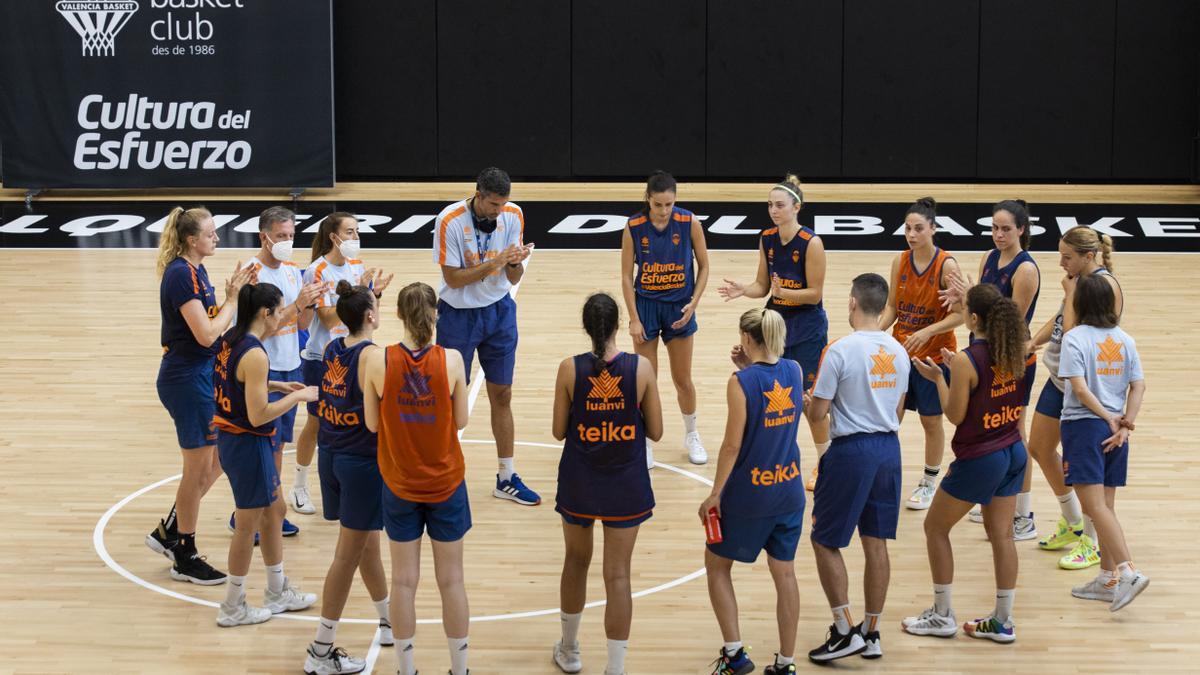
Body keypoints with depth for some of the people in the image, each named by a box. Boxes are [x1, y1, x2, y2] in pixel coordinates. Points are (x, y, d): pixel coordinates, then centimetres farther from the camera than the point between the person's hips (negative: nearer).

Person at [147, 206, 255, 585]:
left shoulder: (194, 270, 10)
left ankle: (168, 532, 26)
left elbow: (212, 323, 11)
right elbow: (206, 334, -24)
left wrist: (234, 294, 0)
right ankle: (185, 559, 13)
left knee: (217, 458, 16)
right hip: (186, 379, -10)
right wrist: (233, 298, -14)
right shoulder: (181, 275, -20)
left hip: (201, 376, 10)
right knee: (198, 468, 1)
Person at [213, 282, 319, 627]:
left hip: (229, 438, 10)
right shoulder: (255, 355, -24)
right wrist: (297, 396, -14)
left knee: (275, 512, 22)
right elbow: (258, 416, -24)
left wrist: (274, 386, 10)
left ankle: (277, 592, 35)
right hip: (248, 445, -10)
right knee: (248, 526, 6)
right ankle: (232, 608, 19)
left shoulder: (231, 339, 3)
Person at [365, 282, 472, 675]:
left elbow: (373, 423, -6)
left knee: (404, 580, 11)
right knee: (451, 580, 10)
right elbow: (461, 420, -6)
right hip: (446, 483, 0)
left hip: (400, 484, 0)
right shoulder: (451, 360, -15)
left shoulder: (379, 362, -14)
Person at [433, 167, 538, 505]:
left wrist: (515, 263, -26)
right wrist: (494, 263, -29)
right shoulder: (451, 221, -20)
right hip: (458, 315, -4)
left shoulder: (513, 215, -8)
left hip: (499, 312, 4)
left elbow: (513, 279, -3)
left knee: (502, 396, 9)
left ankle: (507, 478, 18)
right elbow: (453, 278, -19)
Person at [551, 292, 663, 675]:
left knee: (576, 562, 22)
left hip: (579, 485, 1)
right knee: (618, 575, 4)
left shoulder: (570, 369, -12)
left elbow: (559, 431, -4)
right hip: (625, 486, -1)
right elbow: (655, 431, -5)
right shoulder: (641, 368, -12)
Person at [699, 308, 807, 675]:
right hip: (789, 490, 5)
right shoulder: (794, 371, -2)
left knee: (717, 565, 14)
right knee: (784, 573, 12)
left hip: (748, 493, -5)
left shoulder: (741, 382, -18)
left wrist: (715, 494, -8)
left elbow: (732, 445, -16)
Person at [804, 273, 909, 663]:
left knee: (825, 542, 7)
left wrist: (810, 400, 9)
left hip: (851, 452, -6)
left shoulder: (841, 350, -16)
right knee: (876, 543, 12)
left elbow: (817, 414, -13)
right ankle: (871, 634, 19)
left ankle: (845, 632, 5)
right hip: (888, 448, 6)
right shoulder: (898, 351, 4)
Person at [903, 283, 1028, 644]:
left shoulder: (966, 360, -22)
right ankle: (1002, 621, 18)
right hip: (1013, 452, 7)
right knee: (1001, 533, 13)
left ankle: (942, 615, 18)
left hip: (978, 460, -7)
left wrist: (938, 377, -4)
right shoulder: (1013, 352, -2)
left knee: (935, 527, 11)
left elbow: (955, 415, -14)